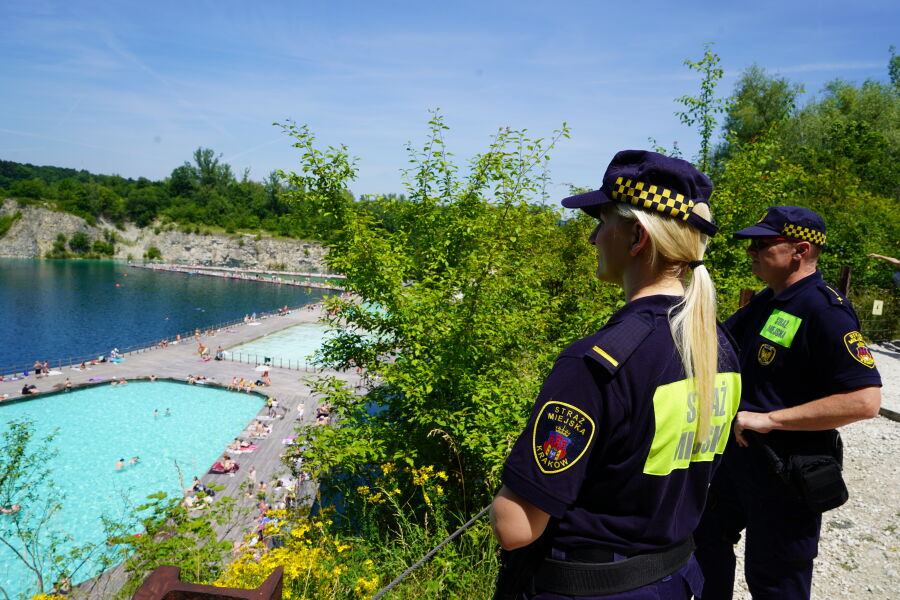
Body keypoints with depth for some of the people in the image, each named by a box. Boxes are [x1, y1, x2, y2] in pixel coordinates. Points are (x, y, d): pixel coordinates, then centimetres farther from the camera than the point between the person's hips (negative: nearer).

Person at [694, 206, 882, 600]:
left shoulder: (826, 311, -22)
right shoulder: (766, 302, 5)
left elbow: (864, 400, -29)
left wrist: (768, 419, -28)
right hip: (740, 453, 9)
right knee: (709, 537, 24)